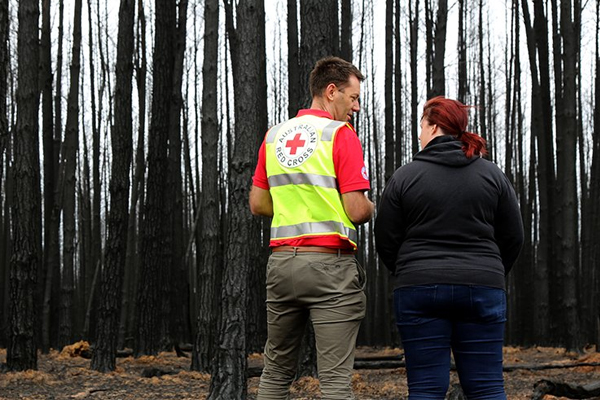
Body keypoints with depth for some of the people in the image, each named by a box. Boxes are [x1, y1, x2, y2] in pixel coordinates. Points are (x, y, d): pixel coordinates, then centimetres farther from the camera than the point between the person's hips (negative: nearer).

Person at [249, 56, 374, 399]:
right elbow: (357, 210, -12)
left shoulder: (274, 136, 11)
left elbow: (258, 204, 15)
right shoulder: (341, 134, -7)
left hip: (281, 261, 6)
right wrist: (372, 208, 9)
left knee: (276, 372, 15)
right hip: (329, 263, -6)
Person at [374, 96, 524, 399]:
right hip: (481, 289, 2)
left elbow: (386, 242, 2)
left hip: (419, 290, -2)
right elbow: (513, 238, 10)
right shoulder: (491, 175, 6)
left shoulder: (404, 176, -1)